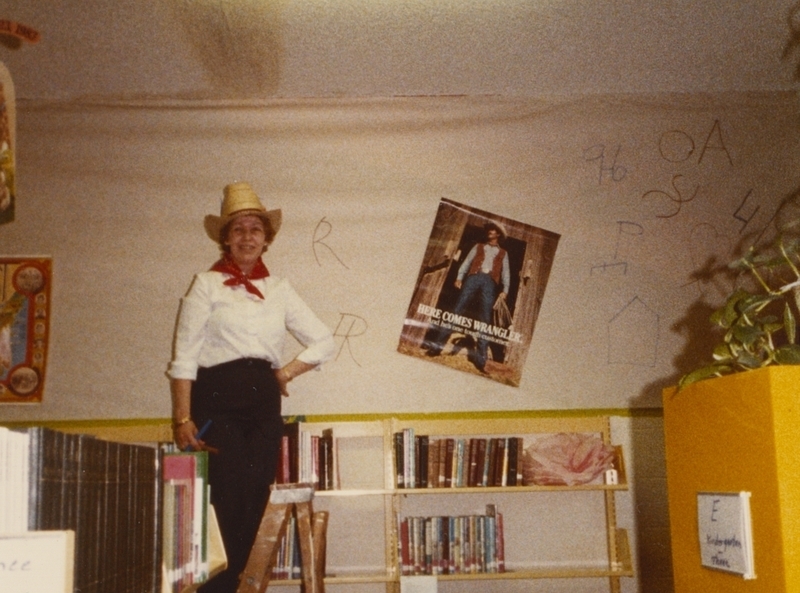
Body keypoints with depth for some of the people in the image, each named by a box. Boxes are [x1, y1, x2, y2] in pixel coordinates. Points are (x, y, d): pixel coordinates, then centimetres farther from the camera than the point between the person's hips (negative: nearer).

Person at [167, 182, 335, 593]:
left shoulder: (279, 290, 14)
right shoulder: (207, 284, 4)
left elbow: (325, 343, 15)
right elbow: (184, 358, -3)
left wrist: (287, 372, 2)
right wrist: (183, 419, -12)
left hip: (265, 405, 4)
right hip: (218, 402, -4)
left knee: (252, 508, 4)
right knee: (224, 507, -7)